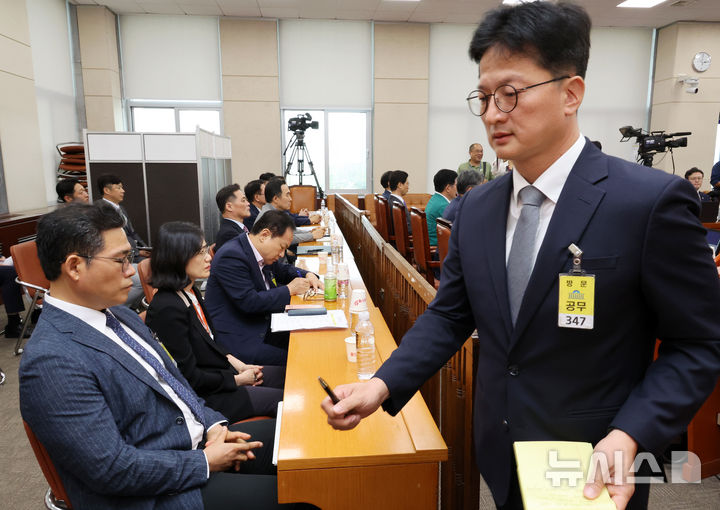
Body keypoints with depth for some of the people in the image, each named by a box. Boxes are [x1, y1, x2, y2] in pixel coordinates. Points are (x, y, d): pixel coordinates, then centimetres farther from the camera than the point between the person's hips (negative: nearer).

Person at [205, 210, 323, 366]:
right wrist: (289, 290, -15)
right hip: (237, 340, -9)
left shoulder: (263, 253, 7)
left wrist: (307, 275, 5)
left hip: (262, 328, 9)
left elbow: (283, 269, 26)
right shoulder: (231, 256, -20)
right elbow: (250, 302, -25)